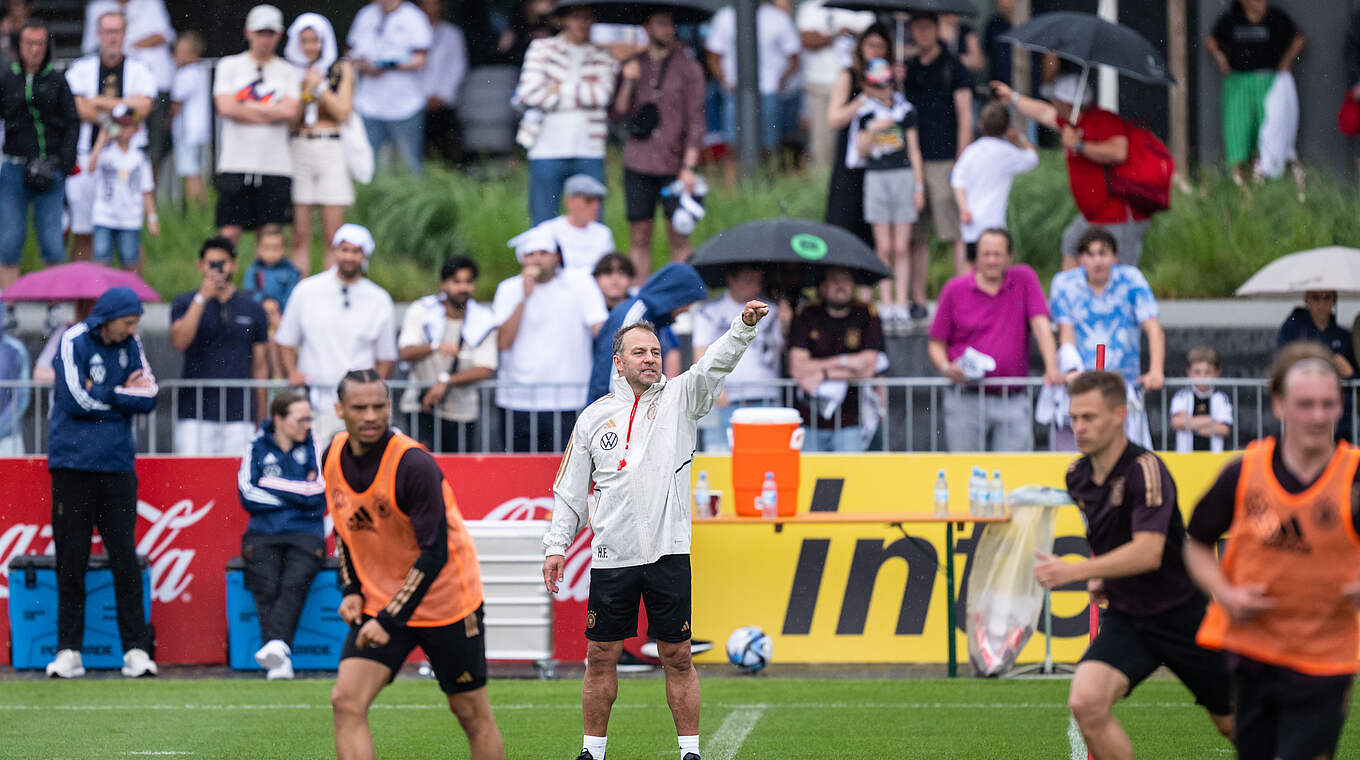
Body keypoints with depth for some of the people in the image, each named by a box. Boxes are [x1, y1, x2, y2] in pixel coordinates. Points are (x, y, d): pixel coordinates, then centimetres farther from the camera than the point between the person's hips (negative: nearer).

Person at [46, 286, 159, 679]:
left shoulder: (130, 346, 10)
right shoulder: (73, 343, -5)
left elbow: (148, 398, 1)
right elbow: (75, 399, -15)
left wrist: (106, 394, -10)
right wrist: (124, 394, -4)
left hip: (118, 466, 3)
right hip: (73, 465, -3)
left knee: (125, 558, 0)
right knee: (71, 560, -1)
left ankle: (136, 649, 1)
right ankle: (68, 650, 3)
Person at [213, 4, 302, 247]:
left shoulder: (289, 72, 10)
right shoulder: (229, 66, 9)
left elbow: (291, 112, -6)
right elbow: (226, 108, -6)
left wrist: (245, 107, -4)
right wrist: (271, 113, -4)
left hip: (276, 164, 1)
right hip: (236, 163, -1)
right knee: (229, 232, -7)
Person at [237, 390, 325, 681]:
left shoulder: (312, 447, 13)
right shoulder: (257, 449, 13)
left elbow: (318, 493, 0)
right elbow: (247, 494, -1)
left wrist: (272, 484, -1)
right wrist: (299, 494, -1)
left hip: (304, 535, 0)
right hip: (263, 535, 0)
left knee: (294, 583, -30)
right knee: (266, 588, -26)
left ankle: (277, 644, -50)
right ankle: (278, 661, -37)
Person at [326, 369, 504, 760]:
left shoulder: (413, 464, -23)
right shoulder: (334, 456, -2)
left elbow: (435, 552, -23)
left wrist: (389, 620, -24)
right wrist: (352, 590, 2)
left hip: (445, 601, -5)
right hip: (378, 601, 5)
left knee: (472, 714, 5)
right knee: (346, 702, -12)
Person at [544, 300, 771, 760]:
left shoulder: (680, 398, 5)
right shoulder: (594, 417, 9)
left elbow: (715, 364, -13)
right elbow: (571, 490, 14)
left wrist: (745, 326, -30)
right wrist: (556, 545, 8)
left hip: (669, 553, -1)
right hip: (611, 558, 1)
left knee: (677, 657, 2)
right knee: (601, 656, 5)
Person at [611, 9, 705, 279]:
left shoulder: (687, 68, 2)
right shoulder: (633, 65, 11)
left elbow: (696, 122, 0)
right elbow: (620, 115, 8)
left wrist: (689, 166, -7)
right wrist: (628, 83, -8)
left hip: (674, 165, -2)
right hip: (638, 164, 2)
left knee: (678, 237, -4)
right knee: (639, 238, 1)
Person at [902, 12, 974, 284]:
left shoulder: (952, 66, 0)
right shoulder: (909, 69, 16)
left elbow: (965, 116, -3)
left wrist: (961, 162, -10)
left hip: (945, 160, -5)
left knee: (956, 235, -8)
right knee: (917, 238, 5)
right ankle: (917, 302, 9)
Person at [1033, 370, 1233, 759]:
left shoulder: (1145, 470, -21)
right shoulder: (1078, 476, 1)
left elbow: (1148, 552, -32)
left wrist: (1073, 571, -37)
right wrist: (1101, 577, 8)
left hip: (1182, 613, -5)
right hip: (1124, 617, 5)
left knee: (1233, 724, 10)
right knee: (1085, 702, -22)